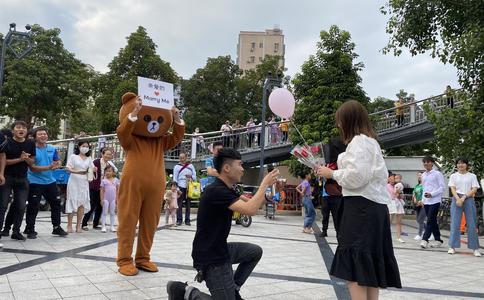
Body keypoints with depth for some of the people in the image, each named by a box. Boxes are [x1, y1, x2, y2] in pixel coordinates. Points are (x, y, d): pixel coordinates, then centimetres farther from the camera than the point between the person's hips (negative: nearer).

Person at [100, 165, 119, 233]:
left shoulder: (116, 180, 3)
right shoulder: (104, 180, -3)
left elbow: (117, 190, 6)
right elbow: (102, 191, -2)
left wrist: (117, 199, 2)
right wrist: (102, 199, -6)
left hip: (113, 199, 2)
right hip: (106, 199, -2)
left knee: (112, 213, 9)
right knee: (105, 212, 2)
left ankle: (112, 226, 15)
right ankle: (103, 226, 5)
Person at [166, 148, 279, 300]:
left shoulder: (228, 188, 7)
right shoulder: (216, 190, -25)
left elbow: (251, 203, 12)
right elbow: (251, 210, -32)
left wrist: (267, 186, -3)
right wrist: (264, 184, -20)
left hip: (220, 248, 10)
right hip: (210, 256, -10)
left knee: (255, 252, 22)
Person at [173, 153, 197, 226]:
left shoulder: (191, 166, 13)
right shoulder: (177, 166, 8)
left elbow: (195, 176, 13)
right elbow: (175, 178, 4)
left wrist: (191, 177, -9)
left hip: (189, 187, 2)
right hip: (180, 187, -2)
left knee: (188, 204, 4)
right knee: (180, 204, -4)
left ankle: (187, 220, 9)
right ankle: (179, 220, 1)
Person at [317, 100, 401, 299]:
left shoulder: (359, 141, -9)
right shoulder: (371, 141, 22)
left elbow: (357, 175, -20)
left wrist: (332, 174, -6)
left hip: (361, 207, -10)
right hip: (376, 206, 10)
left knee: (353, 263, -9)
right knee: (369, 263, 13)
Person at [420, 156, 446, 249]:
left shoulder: (437, 174, -4)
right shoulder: (423, 175, 15)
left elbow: (442, 187, -8)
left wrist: (431, 194, -16)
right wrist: (423, 199, 13)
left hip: (435, 201, -6)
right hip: (426, 201, 6)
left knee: (430, 220, -11)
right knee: (433, 221, 10)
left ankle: (425, 239, -12)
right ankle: (438, 240, 18)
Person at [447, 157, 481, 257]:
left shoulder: (472, 176, 8)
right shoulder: (453, 176, 11)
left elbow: (474, 189, -1)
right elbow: (452, 189, 2)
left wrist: (464, 197, -14)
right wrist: (458, 199, -15)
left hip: (469, 199, 0)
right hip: (456, 199, 1)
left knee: (472, 224, 0)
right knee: (455, 223, -1)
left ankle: (475, 248, 6)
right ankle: (452, 247, 3)